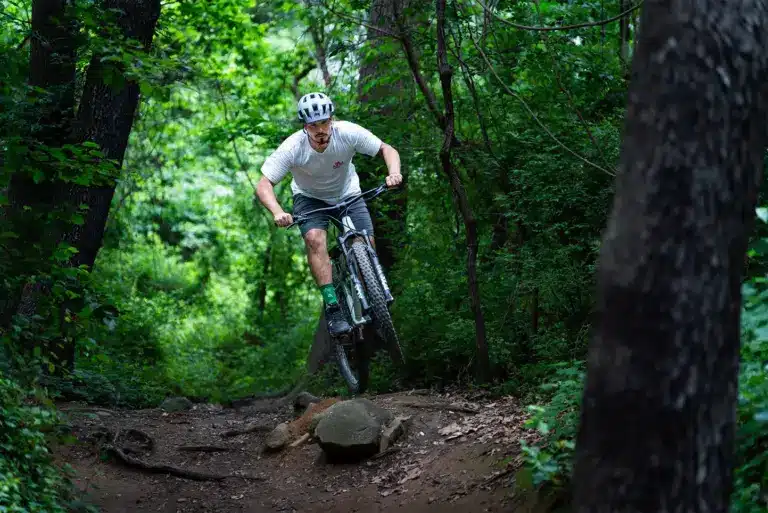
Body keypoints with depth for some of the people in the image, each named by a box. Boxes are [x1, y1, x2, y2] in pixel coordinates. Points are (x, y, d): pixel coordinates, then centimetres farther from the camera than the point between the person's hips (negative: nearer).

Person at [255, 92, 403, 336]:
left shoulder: (348, 133, -28)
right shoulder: (293, 148, -30)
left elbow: (387, 150, -19)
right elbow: (263, 184, -29)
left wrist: (394, 173, -39)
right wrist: (277, 212, -47)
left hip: (347, 194, 1)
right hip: (310, 198, -1)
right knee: (315, 238, -29)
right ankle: (332, 307, -27)